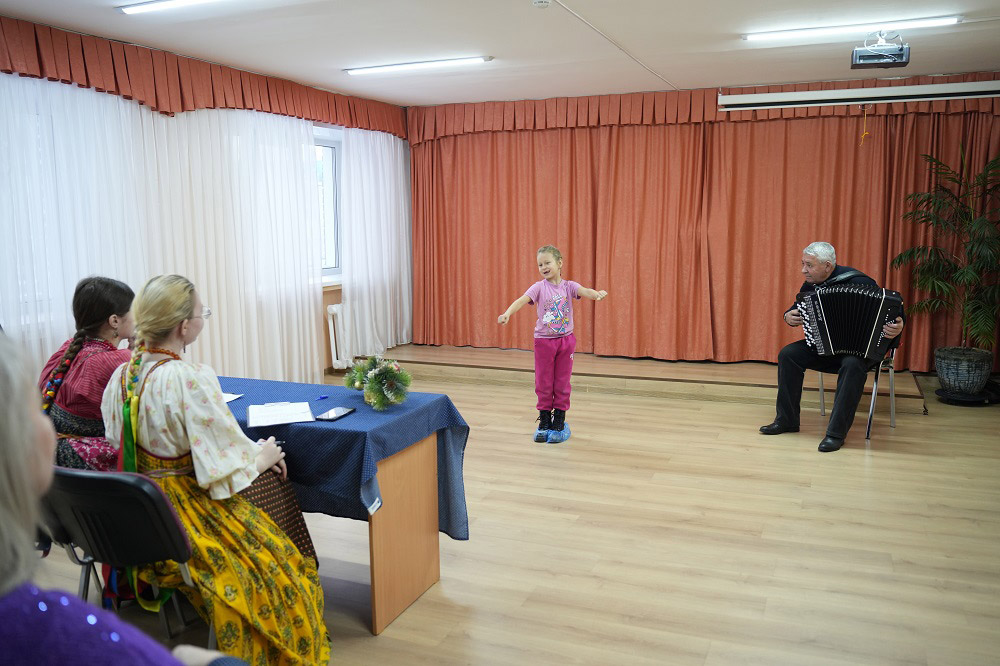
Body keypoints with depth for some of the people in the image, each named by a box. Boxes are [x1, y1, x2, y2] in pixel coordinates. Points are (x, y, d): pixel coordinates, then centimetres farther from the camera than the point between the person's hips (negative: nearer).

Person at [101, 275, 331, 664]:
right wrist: (261, 457, 0)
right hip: (184, 520, -8)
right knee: (283, 567, 10)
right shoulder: (192, 380, -26)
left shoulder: (119, 377, -2)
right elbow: (227, 470, -23)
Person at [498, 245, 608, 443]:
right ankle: (544, 421, 18)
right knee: (543, 383, 6)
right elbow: (521, 300, -21)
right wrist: (507, 313, -39)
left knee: (562, 383, 7)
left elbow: (584, 291, -22)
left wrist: (597, 294, -45)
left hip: (566, 339, 1)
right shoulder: (539, 287, -7)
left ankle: (559, 421, 18)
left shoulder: (568, 286, -3)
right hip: (544, 340, -1)